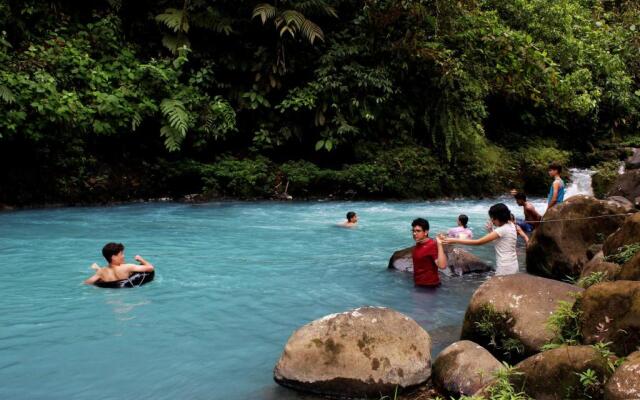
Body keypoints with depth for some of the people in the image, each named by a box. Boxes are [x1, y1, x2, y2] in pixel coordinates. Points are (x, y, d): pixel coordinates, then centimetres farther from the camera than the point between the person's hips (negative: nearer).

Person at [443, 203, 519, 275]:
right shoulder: (511, 225, 7)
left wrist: (455, 241, -22)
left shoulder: (502, 230, -21)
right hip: (512, 265, 9)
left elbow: (478, 242, -23)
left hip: (505, 268, -9)